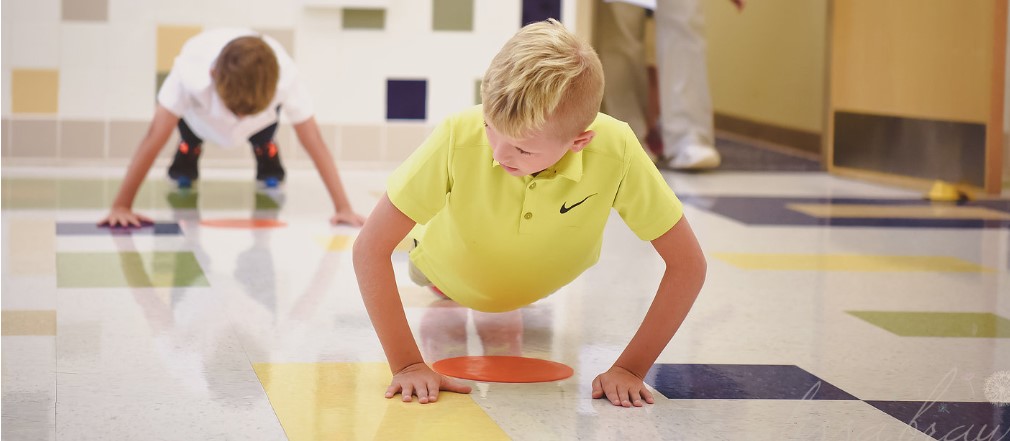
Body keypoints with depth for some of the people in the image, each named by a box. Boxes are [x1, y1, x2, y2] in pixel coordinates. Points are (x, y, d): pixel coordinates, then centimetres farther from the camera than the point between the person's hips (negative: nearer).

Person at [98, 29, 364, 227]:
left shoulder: (285, 77, -44)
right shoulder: (190, 72, -47)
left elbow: (313, 142, -39)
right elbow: (153, 139, -44)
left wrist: (343, 207, -41)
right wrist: (121, 206, -44)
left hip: (263, 105, 1)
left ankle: (265, 151, 24)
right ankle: (188, 150, 21)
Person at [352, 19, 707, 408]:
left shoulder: (616, 152, -42)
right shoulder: (458, 137, -43)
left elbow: (688, 263, -31)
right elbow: (370, 247, -37)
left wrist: (630, 369, -34)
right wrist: (407, 364, -39)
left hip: (538, 287, 2)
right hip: (452, 275, -1)